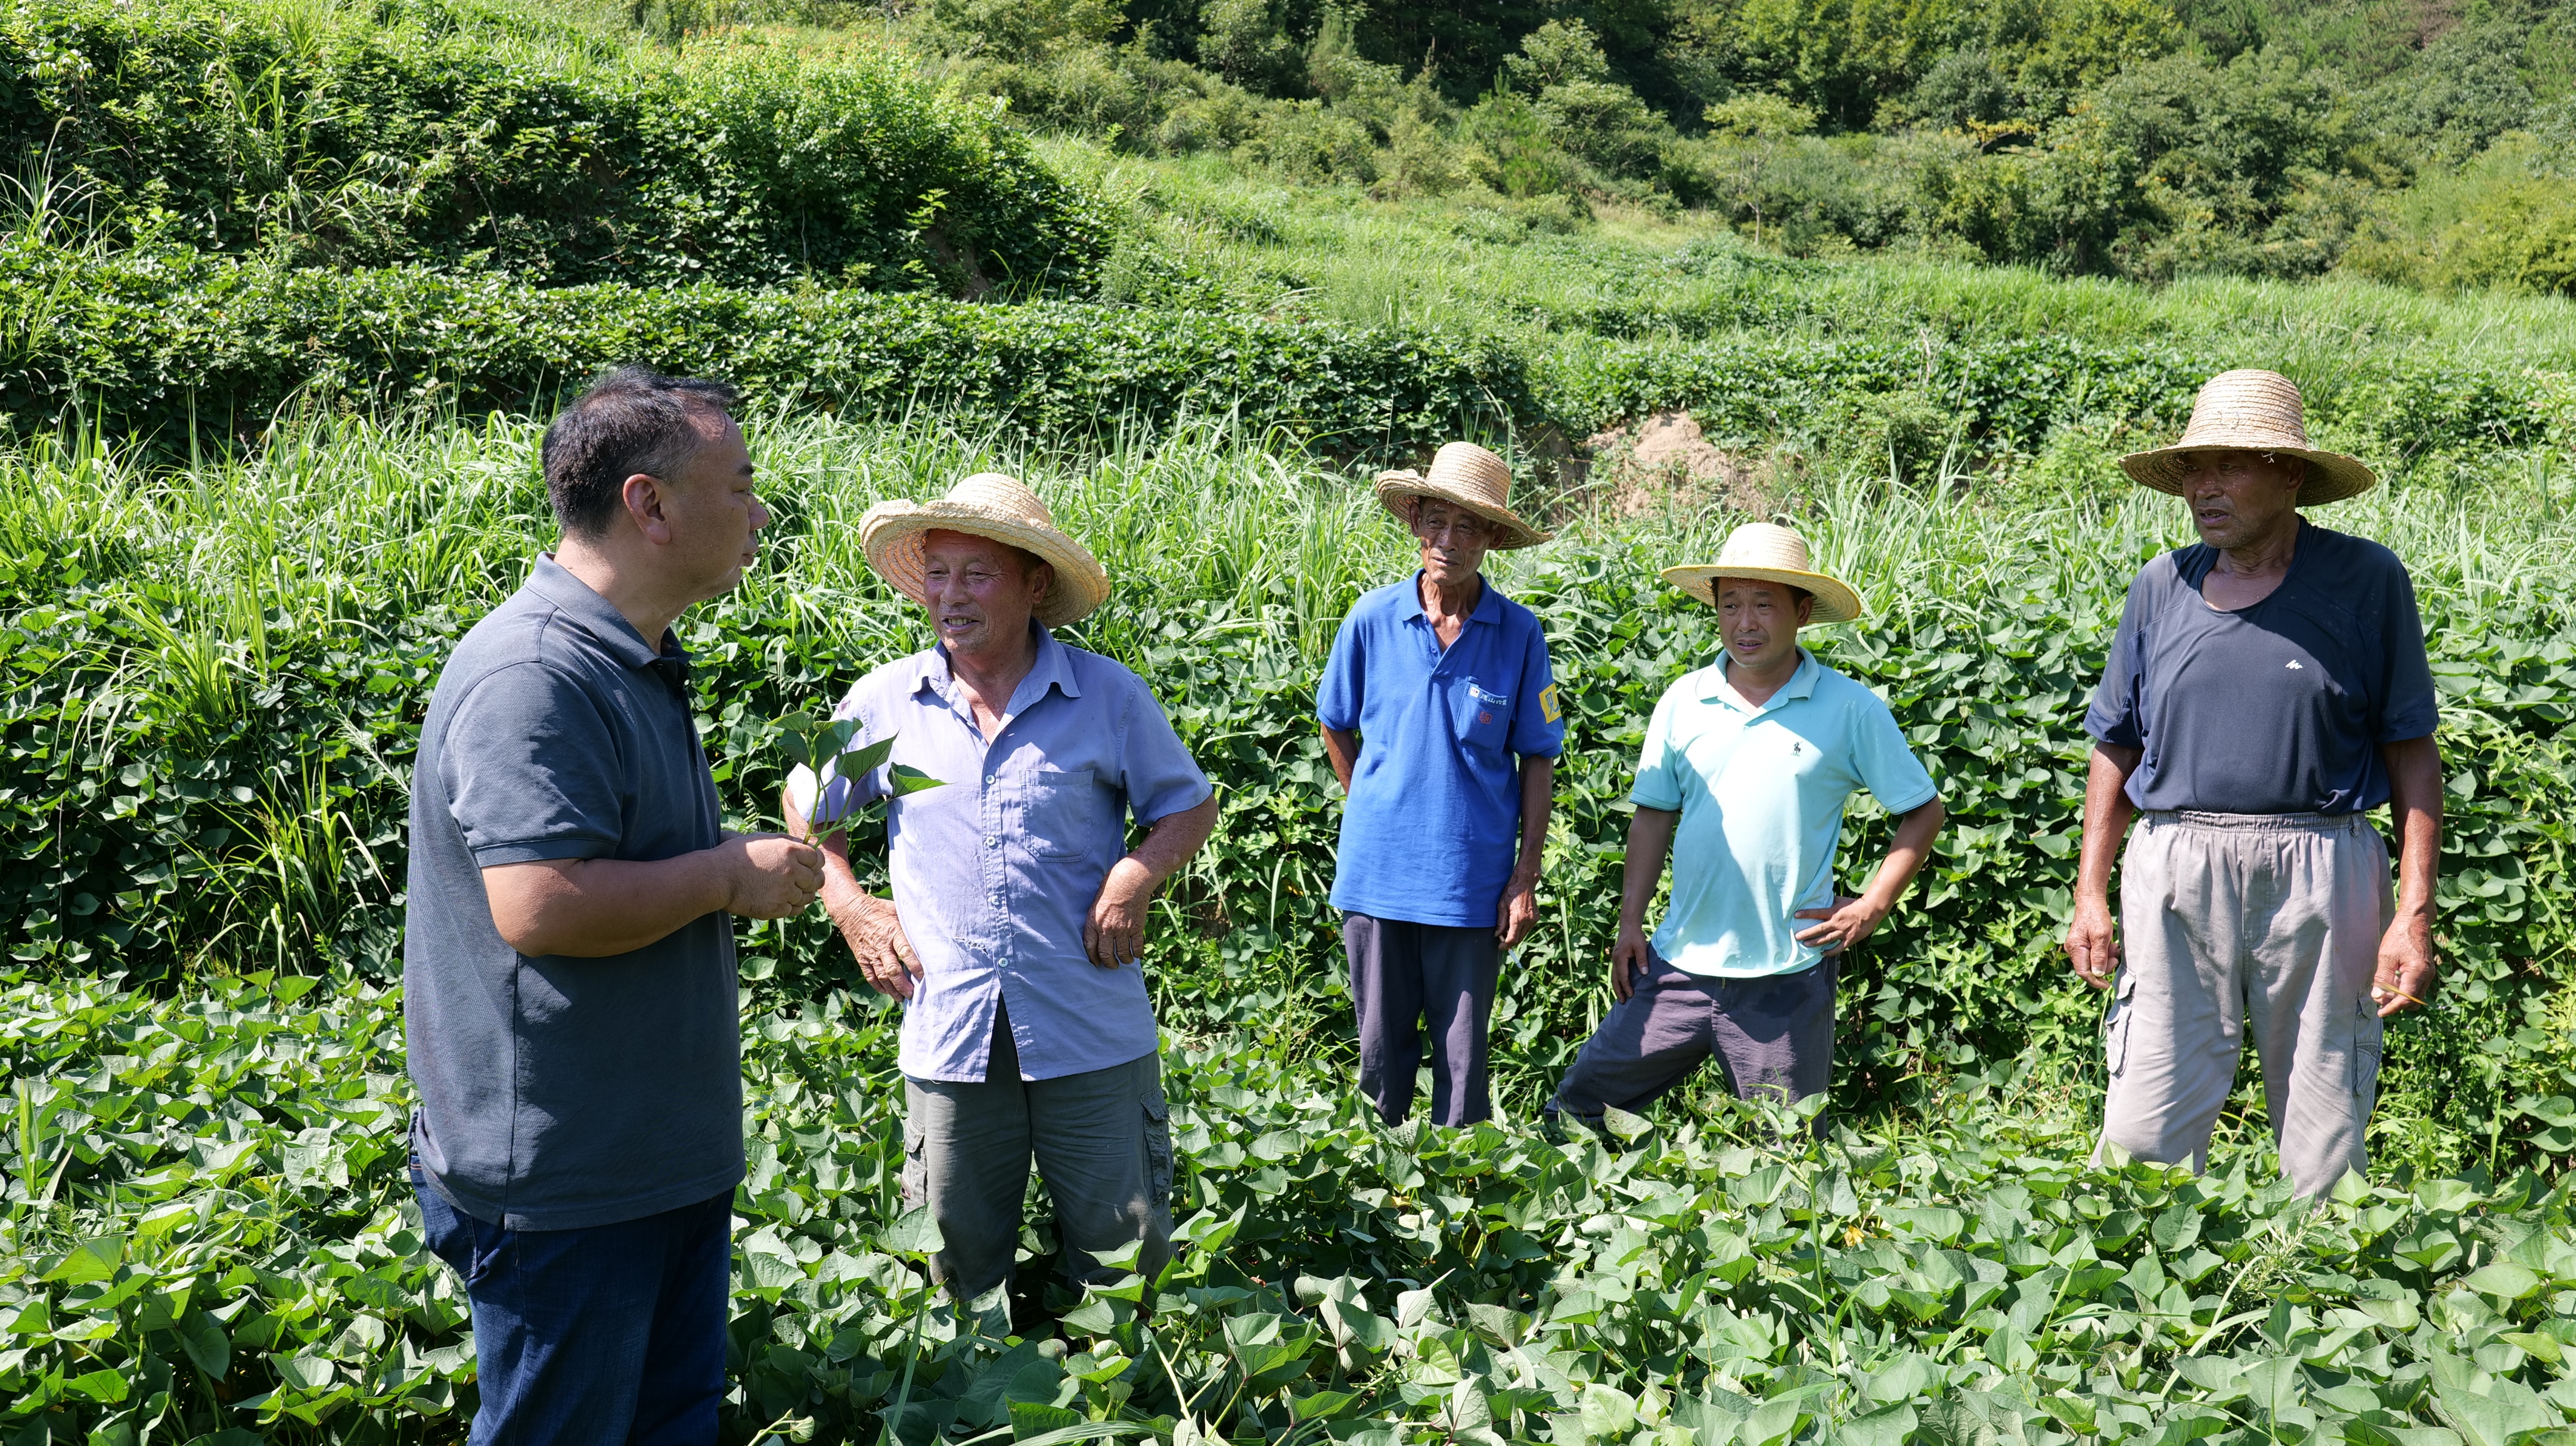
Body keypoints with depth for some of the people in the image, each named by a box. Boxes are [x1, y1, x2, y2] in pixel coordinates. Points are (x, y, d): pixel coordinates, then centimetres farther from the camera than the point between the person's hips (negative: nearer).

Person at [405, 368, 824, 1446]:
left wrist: (750, 867, 11)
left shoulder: (635, 662, 12)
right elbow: (540, 906, -31)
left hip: (668, 1153, 10)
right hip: (562, 1183, -10)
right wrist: (730, 876, -20)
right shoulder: (533, 675, -22)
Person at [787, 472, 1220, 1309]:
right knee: (964, 1266, 13)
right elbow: (804, 800, 19)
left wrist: (1135, 878, -9)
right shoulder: (884, 701, 3)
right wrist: (850, 909, 7)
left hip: (1092, 1038, -1)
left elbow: (1191, 805, 9)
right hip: (948, 1039, 2)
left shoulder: (1109, 695, -2)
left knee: (1123, 1256, 7)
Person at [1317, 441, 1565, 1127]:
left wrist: (1526, 877, -3)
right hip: (1377, 872, 1)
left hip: (1472, 882, -1)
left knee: (1462, 1055, 8)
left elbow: (1536, 759, 1)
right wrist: (1377, 812, 10)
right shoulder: (1372, 619, -3)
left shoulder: (1519, 633, -5)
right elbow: (1336, 727, 12)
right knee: (1381, 1047, 13)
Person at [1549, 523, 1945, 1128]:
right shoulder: (1683, 701, 4)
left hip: (1788, 979, -2)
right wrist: (1631, 919, 4)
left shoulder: (1851, 709, -3)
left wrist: (1872, 907, -4)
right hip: (1679, 963, 3)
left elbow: (1923, 811, 5)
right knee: (1577, 1108, 4)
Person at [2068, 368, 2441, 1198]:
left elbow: (2412, 754, 1)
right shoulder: (2160, 587, 8)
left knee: (2323, 1144, 8)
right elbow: (2117, 749, 14)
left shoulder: (2367, 582, 1)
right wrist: (2091, 893, 9)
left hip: (2320, 878, -1)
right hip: (2176, 878, 2)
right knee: (2144, 1135, 0)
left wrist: (2415, 913, -5)